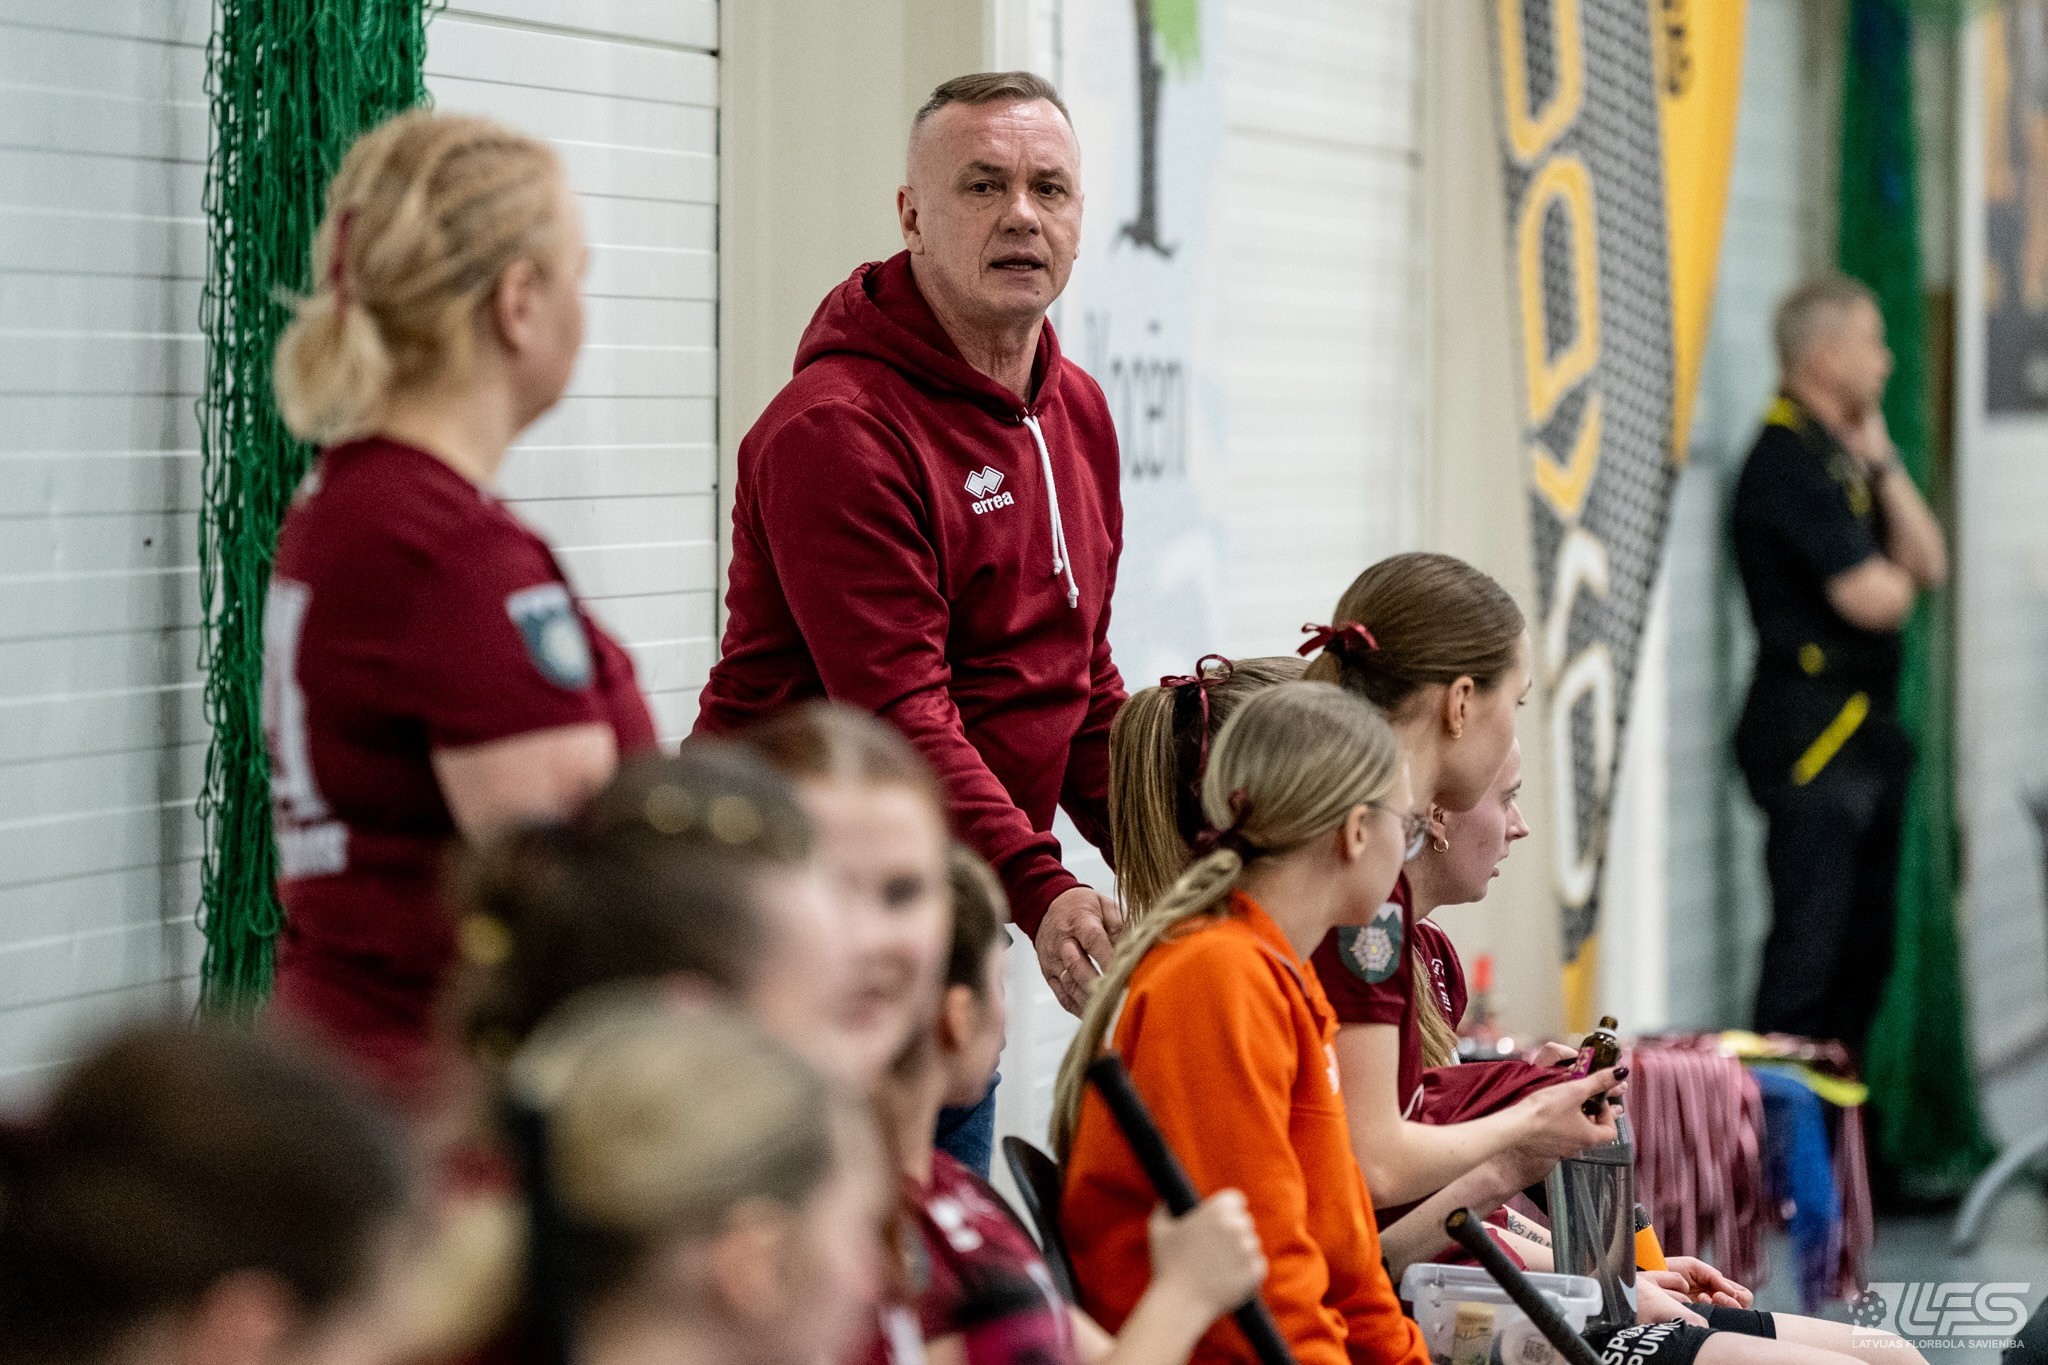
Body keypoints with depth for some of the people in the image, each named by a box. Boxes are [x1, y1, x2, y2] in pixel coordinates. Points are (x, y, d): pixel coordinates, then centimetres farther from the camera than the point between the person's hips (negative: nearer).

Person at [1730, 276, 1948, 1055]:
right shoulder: (1788, 460, -15)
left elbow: (1928, 564, 10)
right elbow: (1873, 599, -20)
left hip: (1862, 727, 10)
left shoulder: (1843, 454, 17)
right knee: (1811, 945, -9)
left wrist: (1882, 464, 1)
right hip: (1811, 733, -10)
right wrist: (1895, 578, 4)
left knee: (1864, 942, 14)